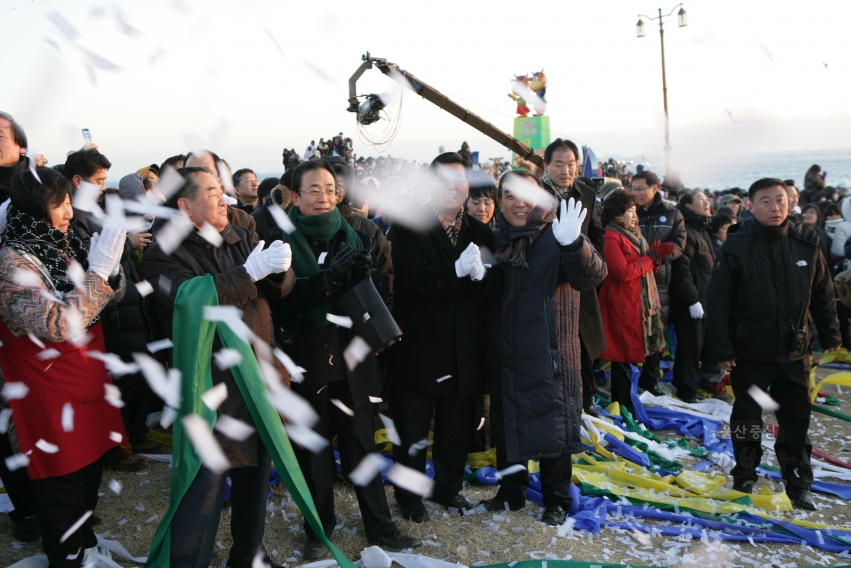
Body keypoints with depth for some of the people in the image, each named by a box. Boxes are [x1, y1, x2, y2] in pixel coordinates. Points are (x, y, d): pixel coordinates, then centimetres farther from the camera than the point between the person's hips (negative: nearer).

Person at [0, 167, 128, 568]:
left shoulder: (63, 247, 4)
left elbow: (111, 295, 8)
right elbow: (56, 325, -30)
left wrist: (110, 267, -13)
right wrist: (97, 270, -31)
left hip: (90, 389, 8)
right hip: (53, 402, -8)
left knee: (90, 478, 22)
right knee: (63, 494, 9)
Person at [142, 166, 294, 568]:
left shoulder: (241, 239, 9)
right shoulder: (163, 255, -8)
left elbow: (280, 288, 2)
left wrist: (280, 268, -20)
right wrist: (250, 272, -28)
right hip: (209, 387, -6)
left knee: (255, 473, 18)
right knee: (204, 485, -5)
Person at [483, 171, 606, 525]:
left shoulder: (556, 237, -8)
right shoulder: (496, 240, 6)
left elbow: (591, 276, -23)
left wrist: (574, 245, -44)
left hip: (549, 356, -4)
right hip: (504, 356, 5)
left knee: (552, 429, 5)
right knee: (506, 427, 16)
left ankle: (556, 500, 25)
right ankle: (511, 491, 35)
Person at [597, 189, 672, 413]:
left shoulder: (632, 234, 19)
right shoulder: (611, 236, -14)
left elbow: (642, 267, 21)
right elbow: (622, 272, -22)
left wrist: (656, 256, 1)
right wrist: (651, 257, -13)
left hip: (640, 303, 10)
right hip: (623, 305, -10)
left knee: (629, 353, 14)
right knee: (623, 355, -3)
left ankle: (625, 402, 24)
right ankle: (622, 404, 7)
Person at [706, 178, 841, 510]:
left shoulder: (806, 244, 0)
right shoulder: (737, 247, -11)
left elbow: (823, 294, 10)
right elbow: (717, 302, -11)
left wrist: (830, 335, 10)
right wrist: (721, 349, -13)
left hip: (793, 352, 3)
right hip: (750, 353, -2)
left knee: (796, 420, 10)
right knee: (747, 418, 12)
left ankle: (798, 484, 24)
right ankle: (744, 478, 29)